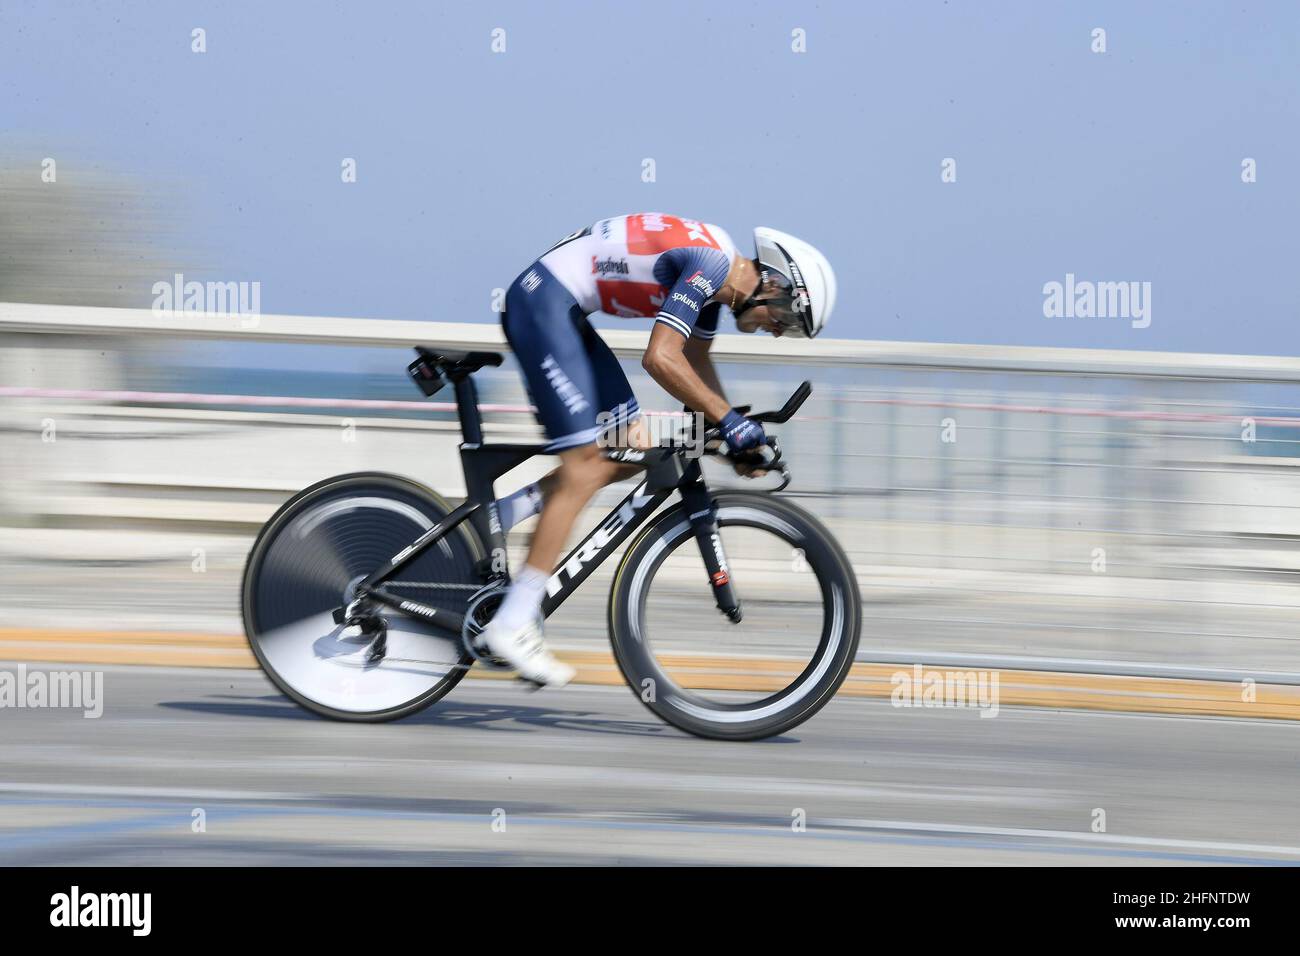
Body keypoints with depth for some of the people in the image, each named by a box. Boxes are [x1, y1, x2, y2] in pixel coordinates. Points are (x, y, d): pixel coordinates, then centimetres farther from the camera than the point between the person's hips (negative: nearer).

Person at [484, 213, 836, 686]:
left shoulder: (715, 274, 11)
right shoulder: (710, 263, -19)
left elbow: (695, 363, 24)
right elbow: (661, 358, -27)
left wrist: (740, 434, 17)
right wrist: (728, 418, -21)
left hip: (562, 312, 10)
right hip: (542, 300, -10)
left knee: (633, 450, 8)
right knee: (586, 464, -12)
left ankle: (499, 514, 10)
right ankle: (512, 624, -13)